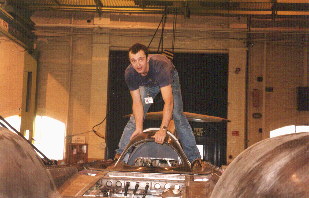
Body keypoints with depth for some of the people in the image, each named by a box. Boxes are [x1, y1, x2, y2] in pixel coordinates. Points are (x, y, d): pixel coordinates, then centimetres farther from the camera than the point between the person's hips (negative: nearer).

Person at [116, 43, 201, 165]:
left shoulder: (160, 67, -45)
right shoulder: (129, 73, -32)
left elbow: (168, 102, -50)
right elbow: (137, 103, -26)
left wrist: (163, 129, -55)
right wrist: (139, 128, -34)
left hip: (170, 79, -3)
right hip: (147, 84, 3)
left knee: (178, 116, -14)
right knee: (135, 117, -7)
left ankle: (194, 157, -12)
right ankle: (121, 153, -1)